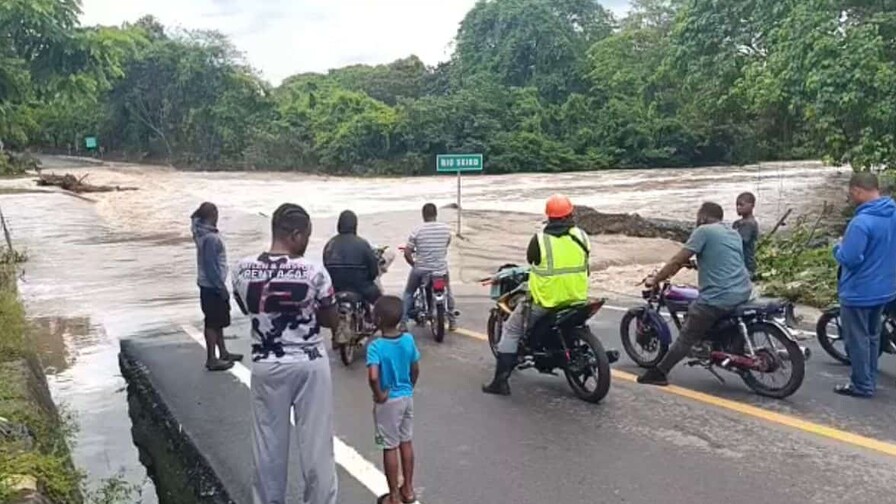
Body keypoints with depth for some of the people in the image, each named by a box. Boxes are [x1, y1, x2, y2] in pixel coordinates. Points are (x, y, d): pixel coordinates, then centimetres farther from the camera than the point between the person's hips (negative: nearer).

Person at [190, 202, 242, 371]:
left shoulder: (203, 233, 7)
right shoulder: (210, 238, -23)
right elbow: (211, 266, -23)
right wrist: (222, 288, -18)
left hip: (209, 285, 10)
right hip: (212, 286, -10)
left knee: (219, 321, 18)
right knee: (213, 322, 0)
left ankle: (223, 353, 29)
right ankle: (211, 359, 9)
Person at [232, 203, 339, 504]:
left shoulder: (244, 270, -7)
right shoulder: (313, 272, -16)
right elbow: (331, 320, -5)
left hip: (266, 366, 3)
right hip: (309, 364, -2)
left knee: (269, 442, 16)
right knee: (316, 442, 11)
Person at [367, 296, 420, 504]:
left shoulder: (376, 346, -22)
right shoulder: (409, 340, -5)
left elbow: (373, 376, -34)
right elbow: (415, 370, 4)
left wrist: (379, 395, -18)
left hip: (388, 401, -5)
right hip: (407, 397, 6)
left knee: (390, 447, 6)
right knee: (406, 443, 18)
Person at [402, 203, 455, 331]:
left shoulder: (417, 230, -12)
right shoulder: (446, 229, -5)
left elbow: (407, 253, -11)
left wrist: (413, 264, 7)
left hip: (421, 269, -1)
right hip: (441, 268, 2)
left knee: (408, 293, 20)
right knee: (448, 292, 27)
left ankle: (403, 323, 17)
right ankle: (452, 321, 30)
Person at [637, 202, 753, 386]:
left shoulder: (704, 231, -5)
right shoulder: (734, 233, 19)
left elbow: (677, 261, -8)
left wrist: (655, 280, 0)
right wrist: (699, 263, 44)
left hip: (718, 297, -8)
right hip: (743, 293, 8)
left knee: (687, 336, 0)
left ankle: (659, 373, 5)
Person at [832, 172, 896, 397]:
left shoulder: (862, 221, -26)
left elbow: (849, 259, -27)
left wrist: (838, 247, -9)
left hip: (859, 292, -9)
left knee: (857, 340, 4)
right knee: (872, 336, 20)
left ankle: (861, 385, 13)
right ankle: (869, 380, 29)